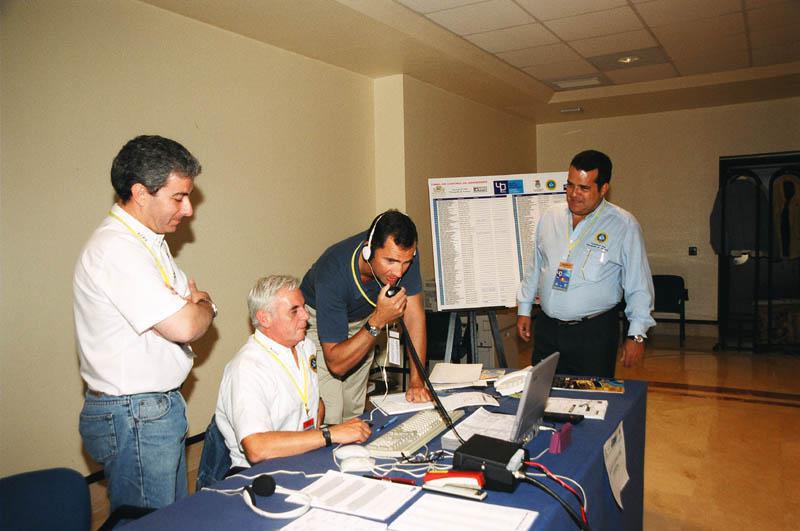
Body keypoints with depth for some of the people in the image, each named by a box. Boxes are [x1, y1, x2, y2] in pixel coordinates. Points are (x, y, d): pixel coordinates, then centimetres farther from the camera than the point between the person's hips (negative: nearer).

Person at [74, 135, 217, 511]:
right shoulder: (116, 249, -23)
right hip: (134, 419, -9)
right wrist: (204, 308, -6)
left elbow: (193, 299, 12)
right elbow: (184, 326, -29)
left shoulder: (148, 240, 10)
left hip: (160, 406, 9)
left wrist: (196, 305, -11)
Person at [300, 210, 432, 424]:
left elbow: (414, 314, -20)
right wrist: (378, 322, -47)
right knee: (330, 418, -11)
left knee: (354, 413, 8)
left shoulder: (403, 252, -28)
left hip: (362, 323, 4)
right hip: (318, 323, -4)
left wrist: (416, 382, -26)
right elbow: (335, 363, -36)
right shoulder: (332, 275, -40)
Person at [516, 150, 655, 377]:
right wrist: (524, 309, 15)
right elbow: (534, 266, 15)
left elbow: (638, 285, -5)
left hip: (594, 333, -3)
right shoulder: (550, 216, 6)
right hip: (546, 328, 4)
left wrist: (637, 335, -7)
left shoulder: (624, 226, -7)